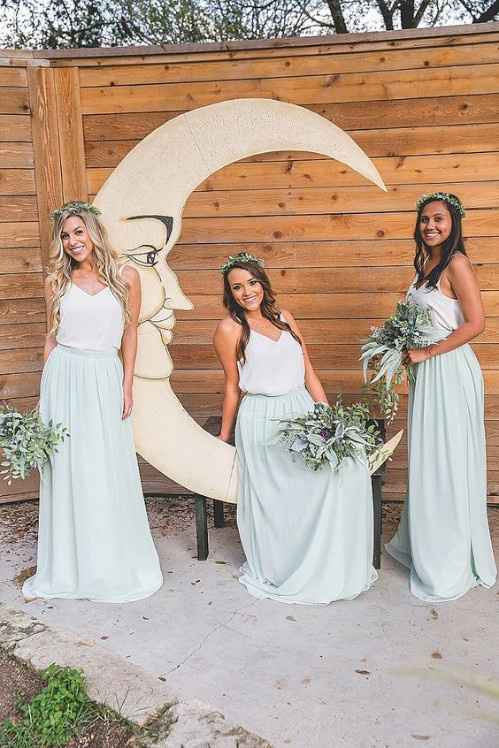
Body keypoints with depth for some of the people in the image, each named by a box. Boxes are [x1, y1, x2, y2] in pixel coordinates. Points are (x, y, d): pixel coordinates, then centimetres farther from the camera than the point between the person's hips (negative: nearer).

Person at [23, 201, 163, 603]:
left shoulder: (126, 277, 1)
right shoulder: (57, 281, 7)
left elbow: (130, 333, 4)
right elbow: (52, 336, 11)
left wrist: (127, 386, -1)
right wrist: (48, 389, 7)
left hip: (105, 378, -2)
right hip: (63, 377, 2)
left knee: (108, 471, 3)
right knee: (65, 469, 7)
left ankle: (116, 564, 21)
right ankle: (68, 565, 22)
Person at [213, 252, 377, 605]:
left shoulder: (284, 317, 12)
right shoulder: (230, 329, -2)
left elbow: (308, 373, 12)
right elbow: (232, 386, 4)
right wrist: (224, 438, 8)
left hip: (303, 410, 5)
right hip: (262, 420, -5)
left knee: (349, 466, -12)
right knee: (275, 500, -9)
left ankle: (334, 568, 3)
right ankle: (277, 572, 16)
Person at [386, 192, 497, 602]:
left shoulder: (457, 263, -13)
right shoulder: (426, 263, 12)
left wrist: (427, 353, -17)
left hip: (450, 371, -8)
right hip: (427, 369, 9)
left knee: (447, 463, 1)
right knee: (427, 461, 16)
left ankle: (451, 563, 17)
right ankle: (425, 544, 32)